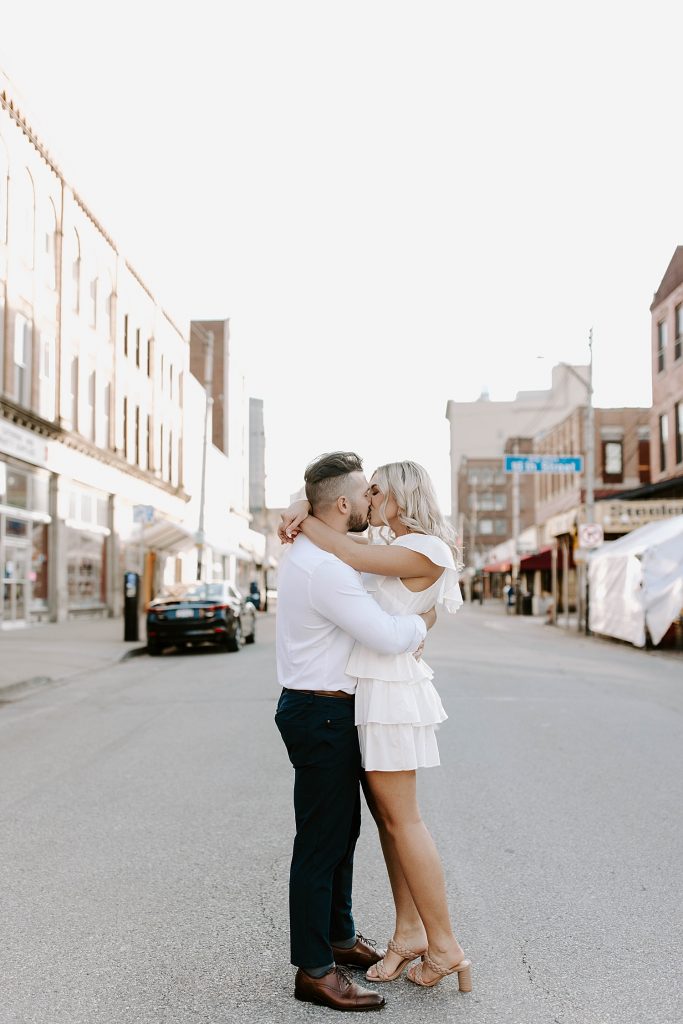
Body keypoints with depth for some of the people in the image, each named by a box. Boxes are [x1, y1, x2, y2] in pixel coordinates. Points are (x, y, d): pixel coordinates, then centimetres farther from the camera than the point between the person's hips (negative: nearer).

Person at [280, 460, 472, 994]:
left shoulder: (425, 551, -13)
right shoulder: (395, 550, 14)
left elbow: (350, 554, -19)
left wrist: (302, 519, -6)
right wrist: (303, 509, -4)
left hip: (388, 692, -9)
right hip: (370, 690, 9)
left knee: (402, 819, -2)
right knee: (388, 815, 12)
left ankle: (444, 946, 8)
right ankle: (409, 931, 21)